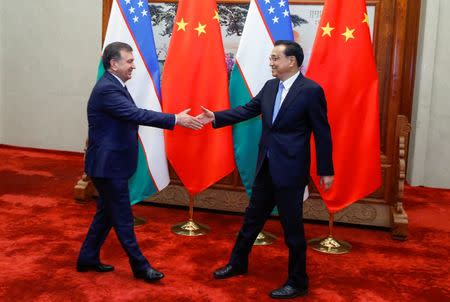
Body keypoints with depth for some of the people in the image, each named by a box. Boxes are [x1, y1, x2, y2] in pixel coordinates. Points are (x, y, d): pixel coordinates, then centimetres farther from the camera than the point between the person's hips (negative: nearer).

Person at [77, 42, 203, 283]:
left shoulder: (114, 85, 10)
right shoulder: (106, 89, -22)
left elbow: (131, 116, 14)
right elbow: (137, 114, -30)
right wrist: (176, 119, -29)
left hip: (111, 163, 10)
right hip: (108, 165, -10)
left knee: (107, 212, 19)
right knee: (122, 217, 1)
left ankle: (88, 258, 30)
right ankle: (140, 266, 12)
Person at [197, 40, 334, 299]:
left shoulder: (311, 90, -14)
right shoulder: (270, 86, 7)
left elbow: (322, 132, -11)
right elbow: (248, 110, 10)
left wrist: (326, 171, -10)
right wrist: (216, 117, 0)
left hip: (290, 169, -7)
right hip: (266, 166, 7)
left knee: (292, 226, 4)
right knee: (253, 217, 19)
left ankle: (298, 282, 20)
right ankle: (238, 263, 37)